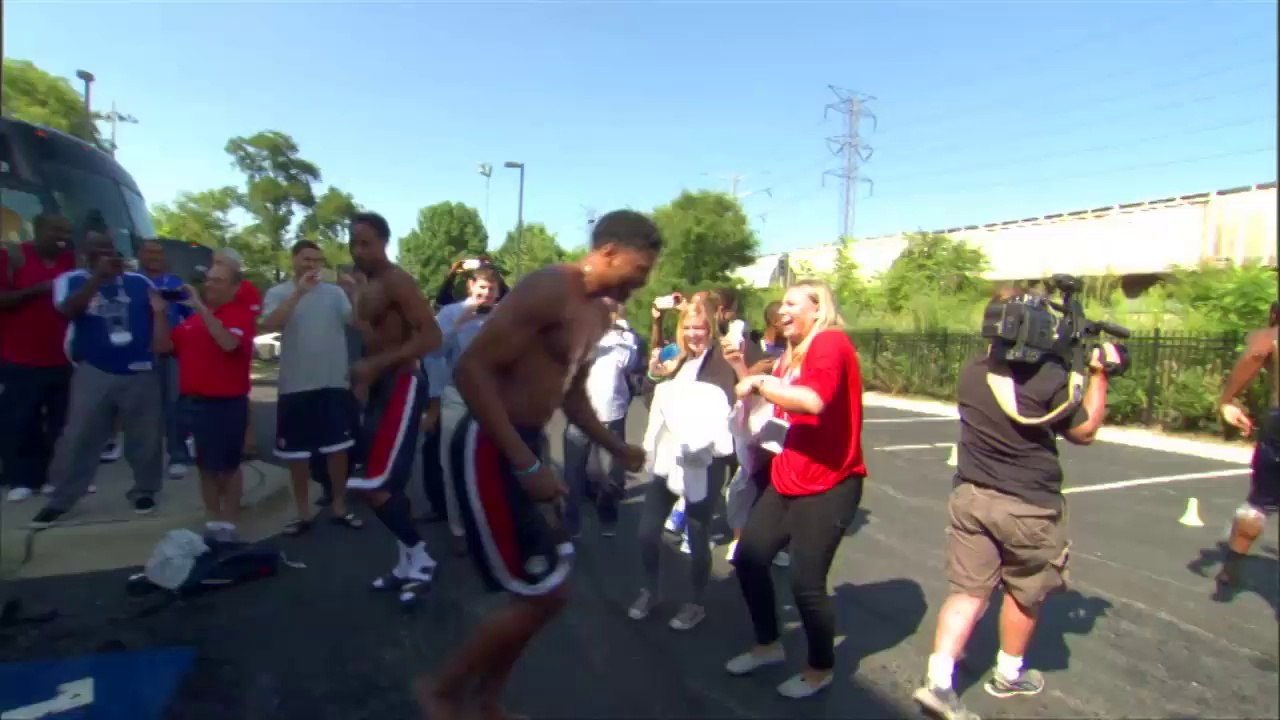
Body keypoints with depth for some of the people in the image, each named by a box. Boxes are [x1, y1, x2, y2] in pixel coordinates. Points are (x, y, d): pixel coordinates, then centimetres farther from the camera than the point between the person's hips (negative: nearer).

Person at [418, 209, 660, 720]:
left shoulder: (598, 314, 12)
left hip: (527, 444, 10)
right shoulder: (550, 288, -18)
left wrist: (615, 448, 13)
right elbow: (471, 369, -24)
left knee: (547, 585, 15)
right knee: (545, 594, -4)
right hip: (490, 447, -9)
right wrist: (526, 465, -25)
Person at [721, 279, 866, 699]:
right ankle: (768, 645, 33)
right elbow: (775, 406, 16)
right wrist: (745, 371, 5)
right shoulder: (793, 353, 13)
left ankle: (821, 669, 25)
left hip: (827, 486, -9)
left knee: (806, 582, -3)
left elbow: (813, 401, -34)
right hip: (786, 481, 9)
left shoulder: (832, 343, -16)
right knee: (748, 559, 10)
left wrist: (760, 382, -21)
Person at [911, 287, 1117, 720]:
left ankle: (938, 680, 2)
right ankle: (1008, 675, 36)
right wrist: (1098, 375, 7)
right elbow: (1084, 432, 0)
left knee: (967, 591, 9)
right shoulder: (1049, 377, -16)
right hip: (1029, 506, -3)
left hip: (971, 497, 4)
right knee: (1025, 594, 19)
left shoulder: (970, 374, -2)